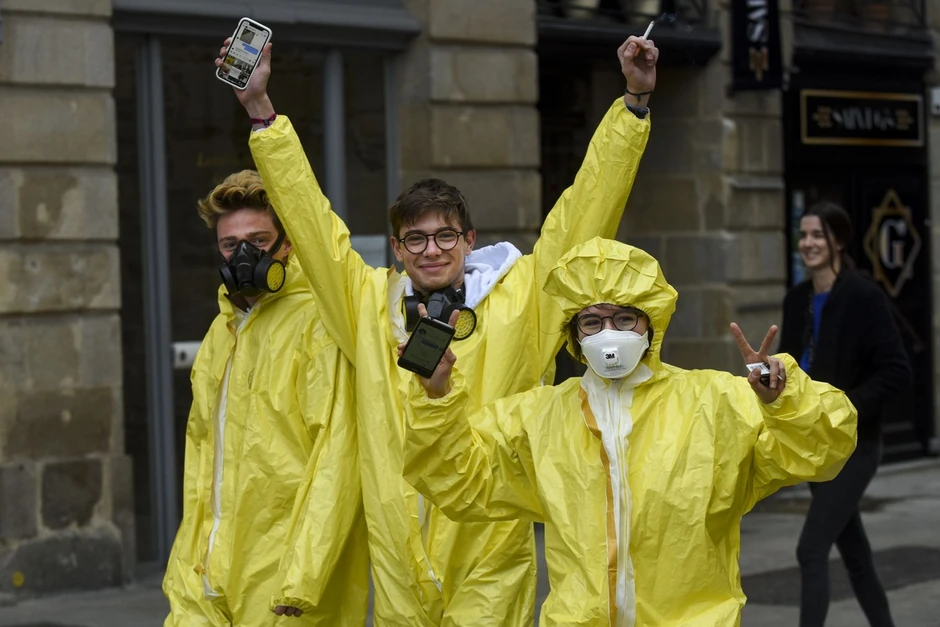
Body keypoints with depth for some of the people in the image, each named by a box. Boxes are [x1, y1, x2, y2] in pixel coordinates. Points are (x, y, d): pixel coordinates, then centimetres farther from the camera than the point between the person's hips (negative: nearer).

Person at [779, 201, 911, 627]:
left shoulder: (864, 297, -13)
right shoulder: (797, 300, 8)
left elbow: (897, 371, -16)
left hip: (851, 444, -7)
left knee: (811, 550, -13)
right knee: (853, 552, 16)